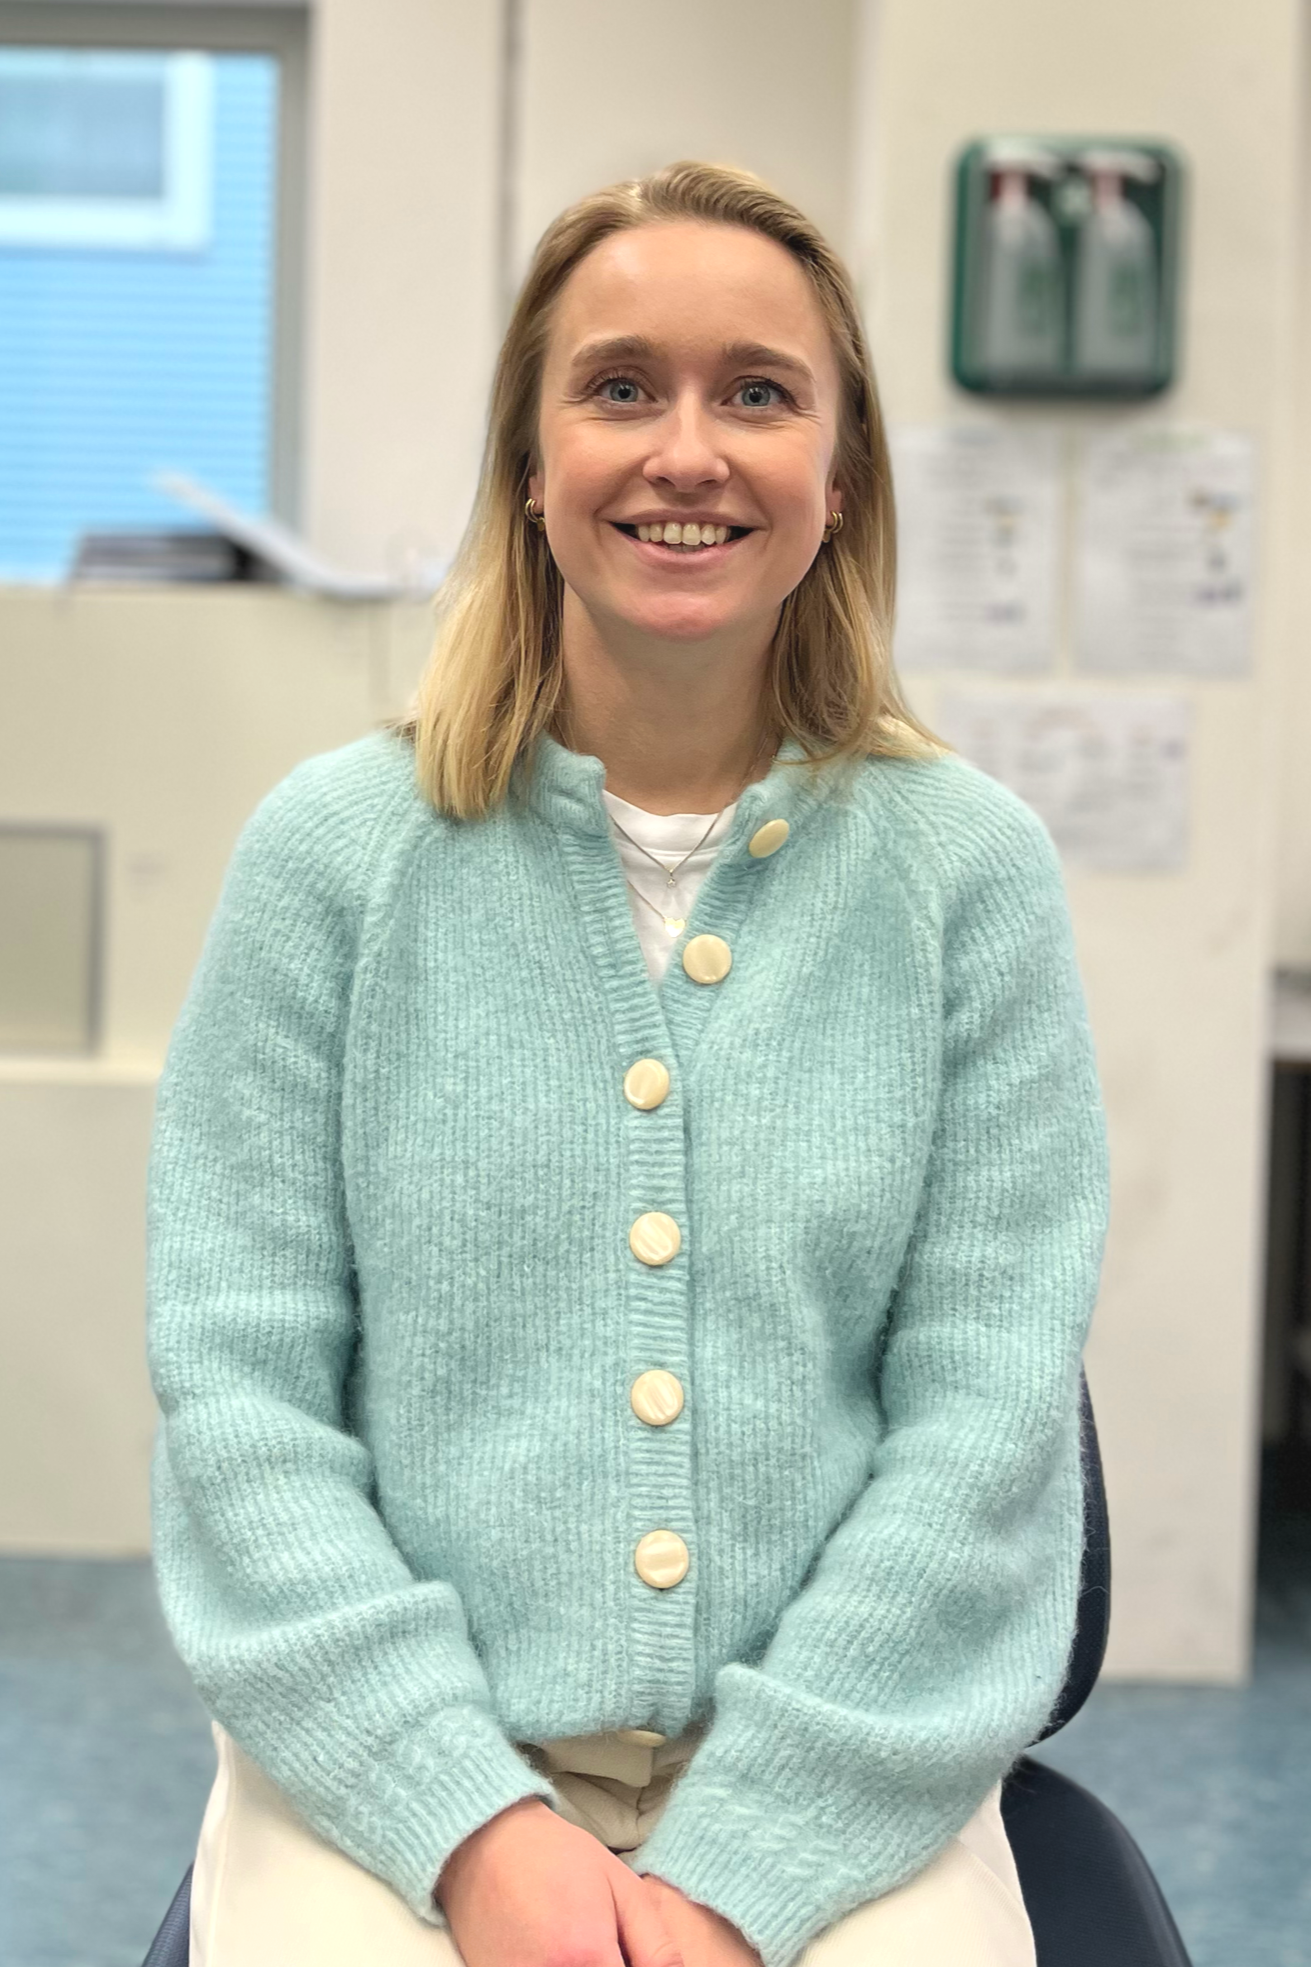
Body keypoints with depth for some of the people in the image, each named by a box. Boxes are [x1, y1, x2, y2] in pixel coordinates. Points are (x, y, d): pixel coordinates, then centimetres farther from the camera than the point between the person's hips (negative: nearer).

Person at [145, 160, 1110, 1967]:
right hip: (394, 1764, 0)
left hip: (842, 1783, 0)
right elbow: (236, 1388, -2)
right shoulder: (333, 851, 1)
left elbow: (988, 1413, -2)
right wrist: (472, 1821, -12)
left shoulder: (970, 871, 1)